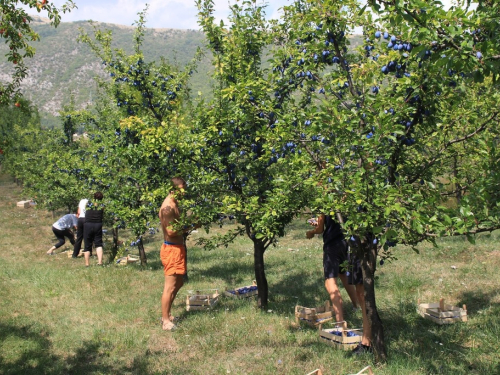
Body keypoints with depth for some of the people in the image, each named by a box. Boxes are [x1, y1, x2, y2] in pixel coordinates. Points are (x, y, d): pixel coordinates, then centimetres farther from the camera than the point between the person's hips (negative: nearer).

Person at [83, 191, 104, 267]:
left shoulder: (88, 204, 3)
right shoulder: (101, 206, 4)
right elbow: (102, 216, 9)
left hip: (88, 225, 0)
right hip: (98, 225, 0)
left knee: (87, 245, 8)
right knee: (98, 244, 8)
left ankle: (87, 263, 12)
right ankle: (100, 261, -6)